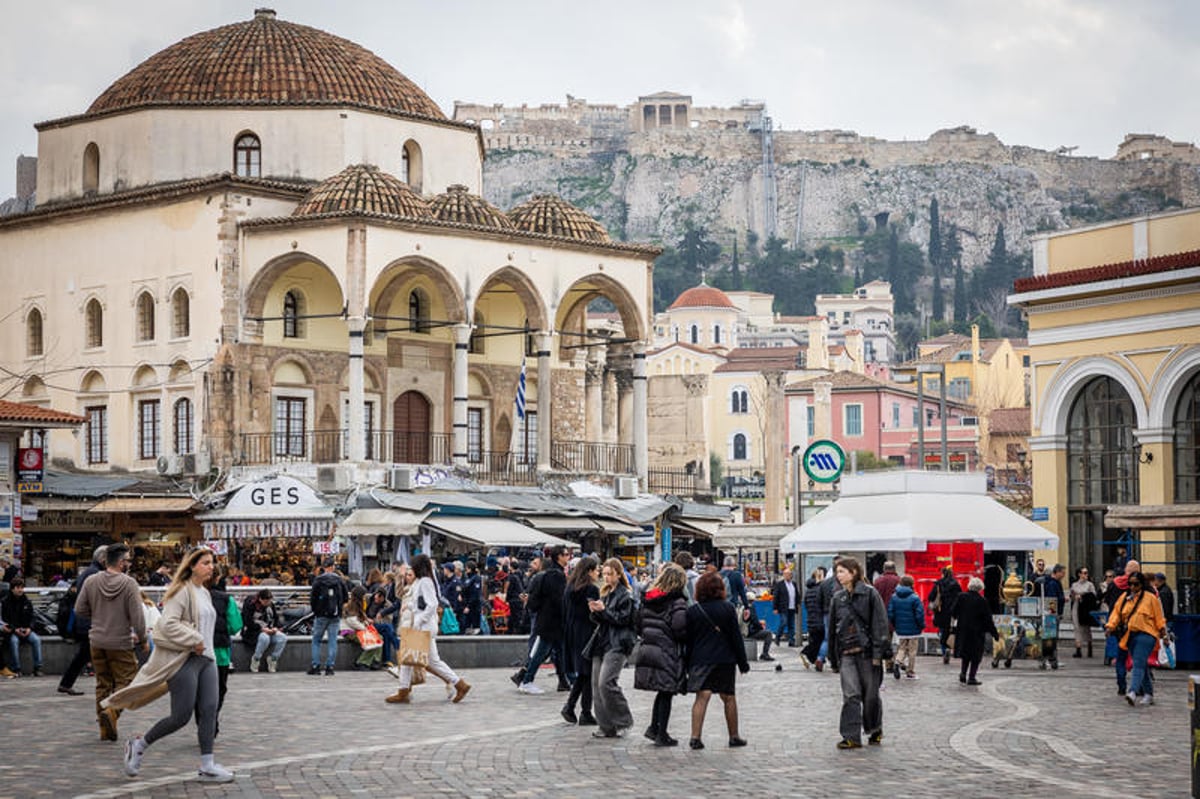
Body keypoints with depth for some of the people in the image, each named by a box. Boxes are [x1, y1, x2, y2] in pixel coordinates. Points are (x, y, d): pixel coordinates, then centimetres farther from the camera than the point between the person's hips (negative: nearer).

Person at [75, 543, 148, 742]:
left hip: (97, 641, 5)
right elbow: (137, 616, -15)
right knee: (125, 681, 4)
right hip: (121, 643, -5)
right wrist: (143, 639, -2)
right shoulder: (129, 584, -14)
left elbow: (79, 610, 3)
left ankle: (105, 730, 16)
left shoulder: (91, 582, -1)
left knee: (103, 683, 14)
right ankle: (111, 711, -22)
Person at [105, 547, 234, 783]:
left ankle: (207, 766, 3)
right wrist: (195, 641, -19)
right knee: (181, 716, -6)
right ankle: (139, 745, 14)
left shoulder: (205, 594, 17)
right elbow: (168, 624, -21)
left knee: (209, 710, 0)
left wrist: (205, 647, 14)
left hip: (206, 658, 8)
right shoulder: (182, 591, -11)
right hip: (183, 659, -8)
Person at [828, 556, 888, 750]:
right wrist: (833, 658, 16)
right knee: (850, 695, -7)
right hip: (846, 654, 3)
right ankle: (851, 737, -7)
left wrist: (878, 653, -13)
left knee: (870, 694, 5)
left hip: (867, 652, -3)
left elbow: (880, 624, -7)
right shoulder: (838, 598, 13)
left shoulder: (870, 594, -3)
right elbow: (832, 628, 18)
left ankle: (875, 730, 27)